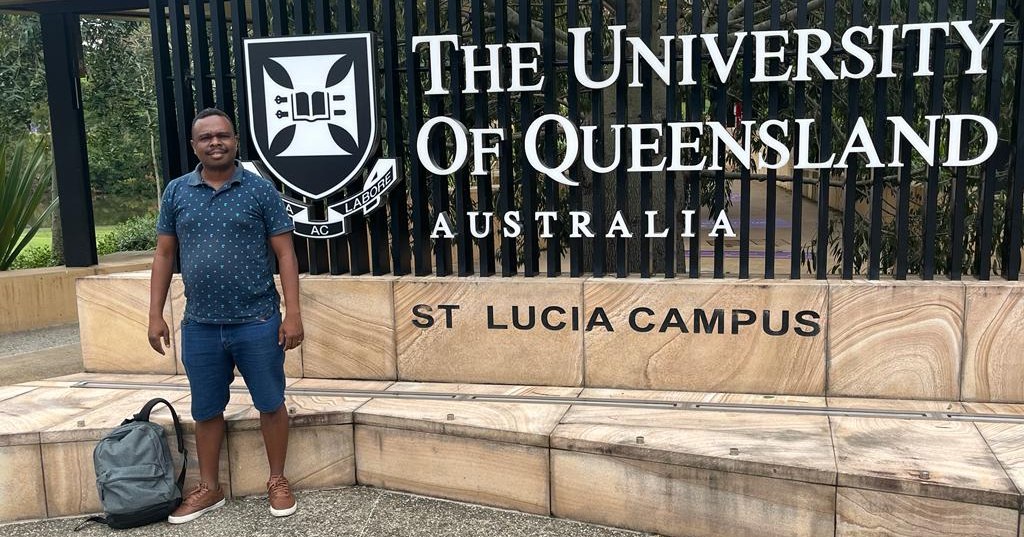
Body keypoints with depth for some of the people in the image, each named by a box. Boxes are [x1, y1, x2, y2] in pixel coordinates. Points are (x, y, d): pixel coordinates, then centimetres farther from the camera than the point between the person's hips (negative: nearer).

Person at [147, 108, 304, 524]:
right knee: (205, 411, 14)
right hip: (200, 326, 3)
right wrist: (155, 315, 4)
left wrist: (293, 313, -10)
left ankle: (277, 481, 25)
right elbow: (164, 255, 9)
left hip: (257, 322, -3)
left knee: (270, 404, 7)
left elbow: (285, 254, -4)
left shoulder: (260, 190, -3)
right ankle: (209, 488, 30)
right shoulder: (176, 192, 5)